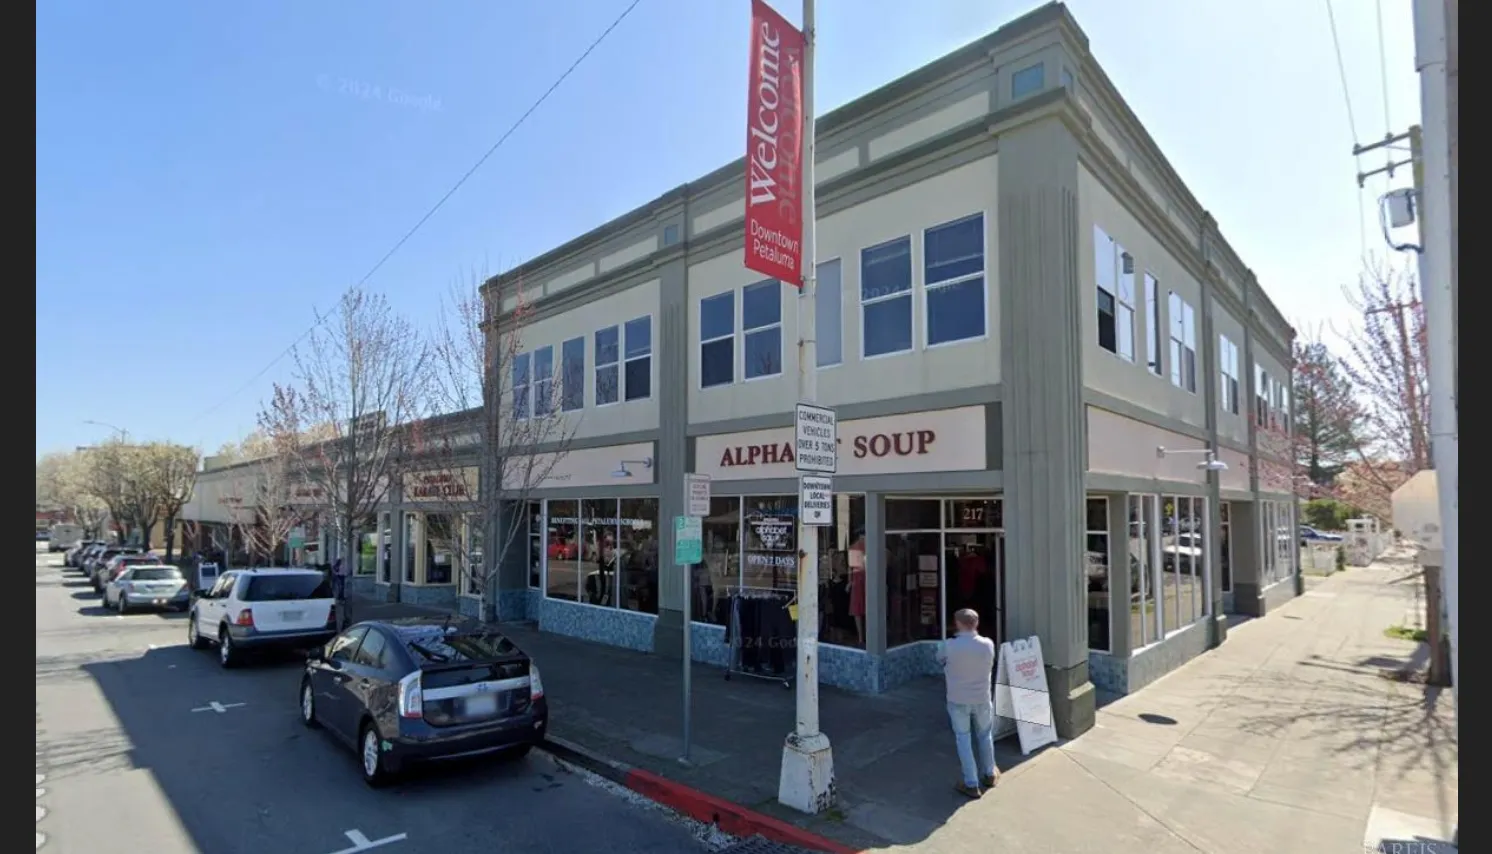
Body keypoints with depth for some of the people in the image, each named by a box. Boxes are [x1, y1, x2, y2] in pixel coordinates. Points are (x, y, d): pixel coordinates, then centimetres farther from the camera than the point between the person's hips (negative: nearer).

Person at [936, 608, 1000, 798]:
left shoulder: (949, 645, -21)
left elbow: (939, 658, 1)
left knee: (964, 740, 11)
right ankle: (989, 775, 40)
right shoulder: (988, 644, -13)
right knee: (985, 736, 23)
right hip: (982, 699, 3)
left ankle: (971, 785, 16)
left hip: (958, 700, -2)